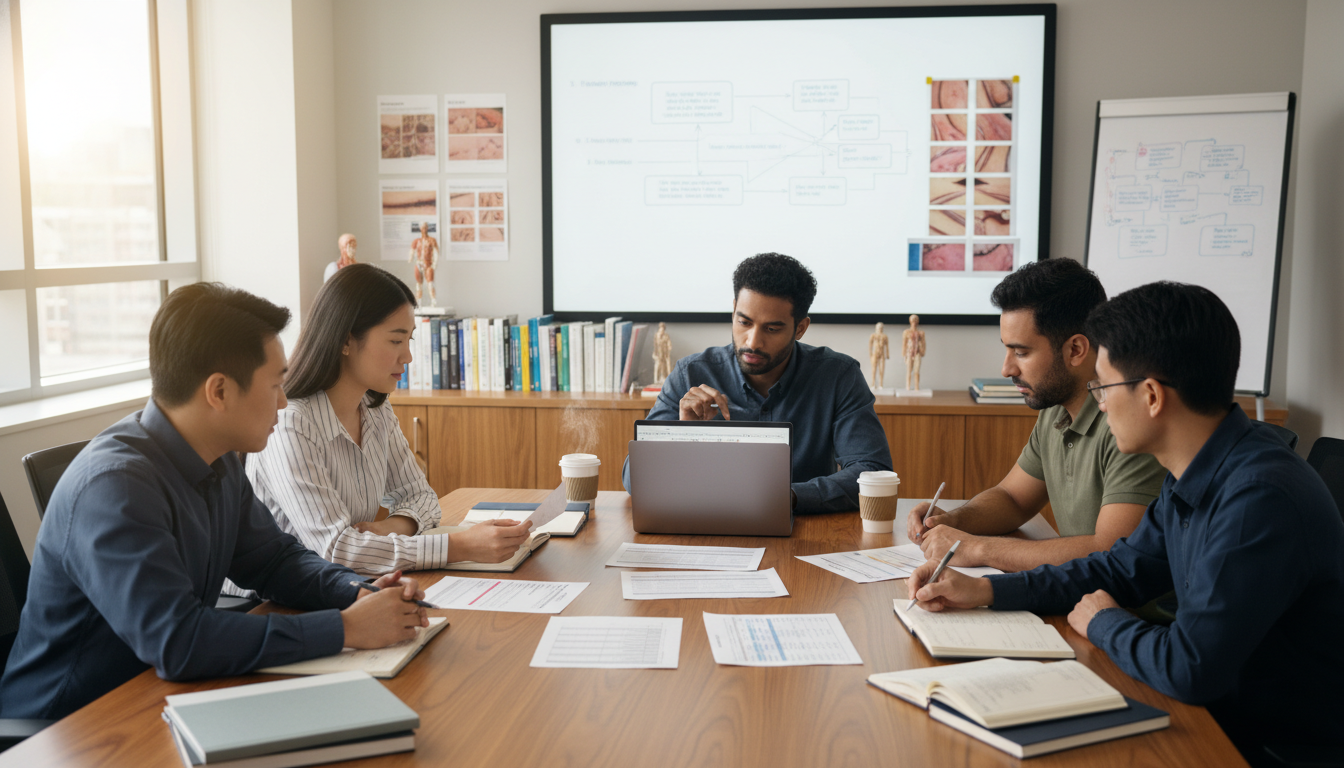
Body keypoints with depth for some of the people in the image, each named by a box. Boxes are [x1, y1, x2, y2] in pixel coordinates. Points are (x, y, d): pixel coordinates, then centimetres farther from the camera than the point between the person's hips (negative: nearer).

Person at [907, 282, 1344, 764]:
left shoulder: (1259, 498, -30)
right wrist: (985, 591, 3)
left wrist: (1102, 623, -10)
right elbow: (1120, 570, 12)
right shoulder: (1195, 478, 1)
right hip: (1219, 705, 8)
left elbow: (1190, 669, -32)